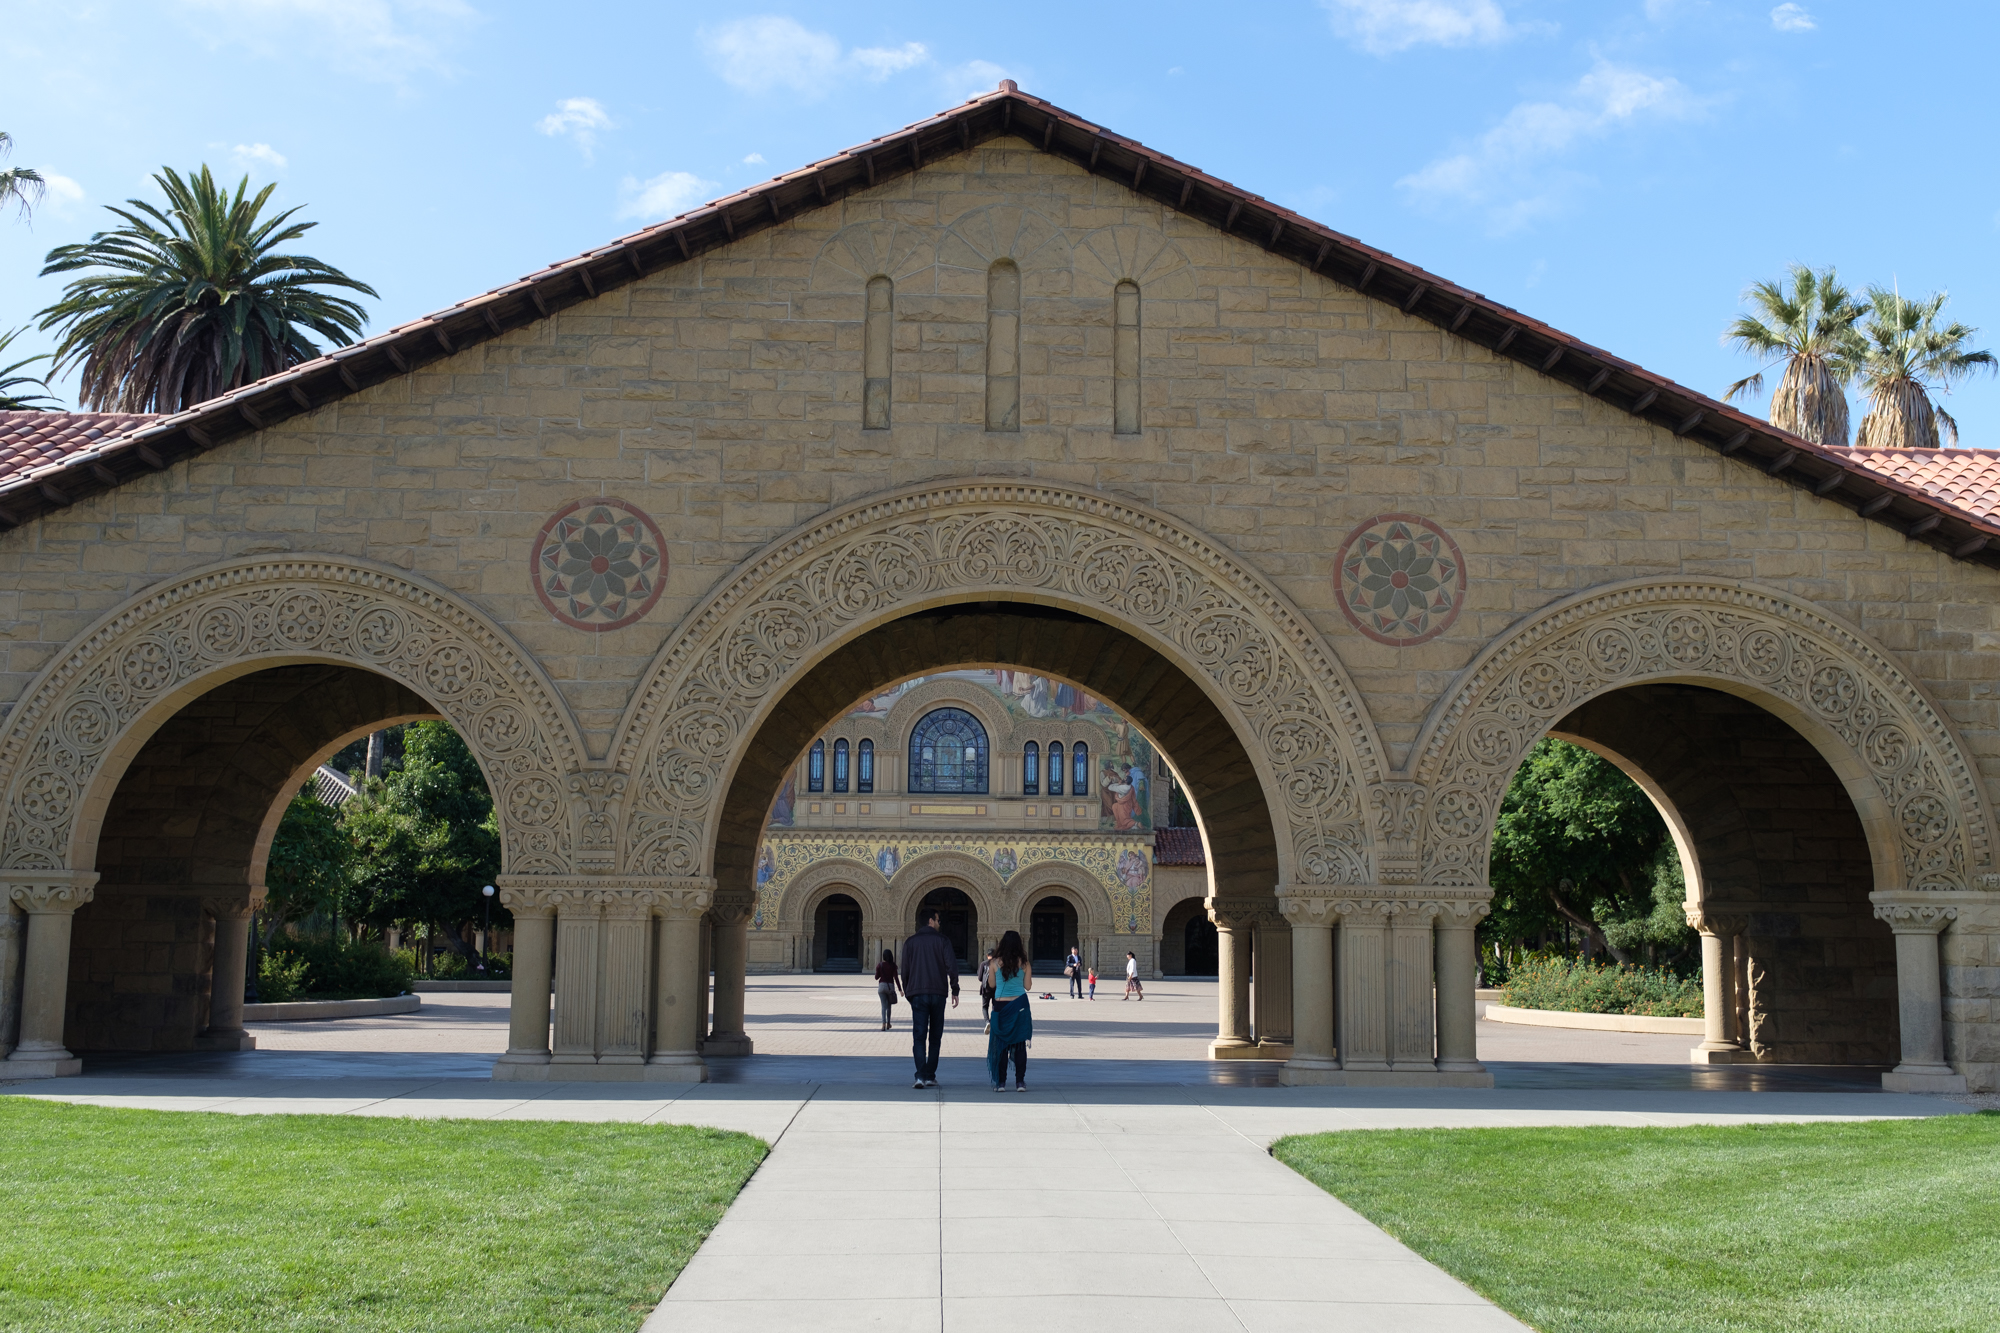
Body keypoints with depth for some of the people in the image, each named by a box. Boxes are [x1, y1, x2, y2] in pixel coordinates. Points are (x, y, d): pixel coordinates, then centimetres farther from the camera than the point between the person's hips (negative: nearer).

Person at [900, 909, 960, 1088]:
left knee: (919, 1036, -3)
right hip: (938, 994, 0)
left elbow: (905, 970, 6)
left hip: (917, 994, 0)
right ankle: (930, 1076, 11)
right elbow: (952, 967, -7)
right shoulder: (942, 940, 1)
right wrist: (955, 991, 0)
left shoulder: (910, 942, 6)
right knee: (935, 1037, 10)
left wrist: (907, 992, 16)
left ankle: (920, 1076, -18)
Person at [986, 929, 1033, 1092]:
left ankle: (1000, 1082, 5)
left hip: (1001, 1005, 0)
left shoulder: (995, 963, -4)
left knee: (1000, 1044, 5)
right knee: (1020, 1044, 4)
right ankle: (1020, 1081, 1)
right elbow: (1028, 986, 4)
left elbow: (992, 984, 7)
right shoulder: (1024, 963, -2)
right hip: (1019, 1005, 0)